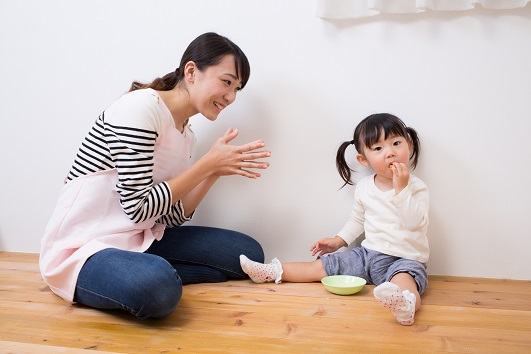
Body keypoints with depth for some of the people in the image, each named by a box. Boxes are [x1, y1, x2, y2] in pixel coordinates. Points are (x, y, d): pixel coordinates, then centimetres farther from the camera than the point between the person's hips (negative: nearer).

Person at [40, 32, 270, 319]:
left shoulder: (186, 134, 10)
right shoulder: (140, 107, -16)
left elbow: (172, 217, 6)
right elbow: (138, 208, -20)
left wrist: (215, 171, -5)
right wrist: (208, 164, -14)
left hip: (139, 239, 8)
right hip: (81, 248, -8)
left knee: (248, 254, -2)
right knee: (158, 287, -39)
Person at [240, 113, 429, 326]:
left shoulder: (416, 188, -9)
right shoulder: (364, 188, 6)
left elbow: (414, 223, -25)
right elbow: (358, 219, 23)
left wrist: (401, 189, -29)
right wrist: (339, 241, 15)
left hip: (405, 259, -6)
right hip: (369, 253, 6)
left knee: (403, 279, -41)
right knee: (322, 266, 4)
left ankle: (408, 303, -73)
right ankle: (273, 271, 12)